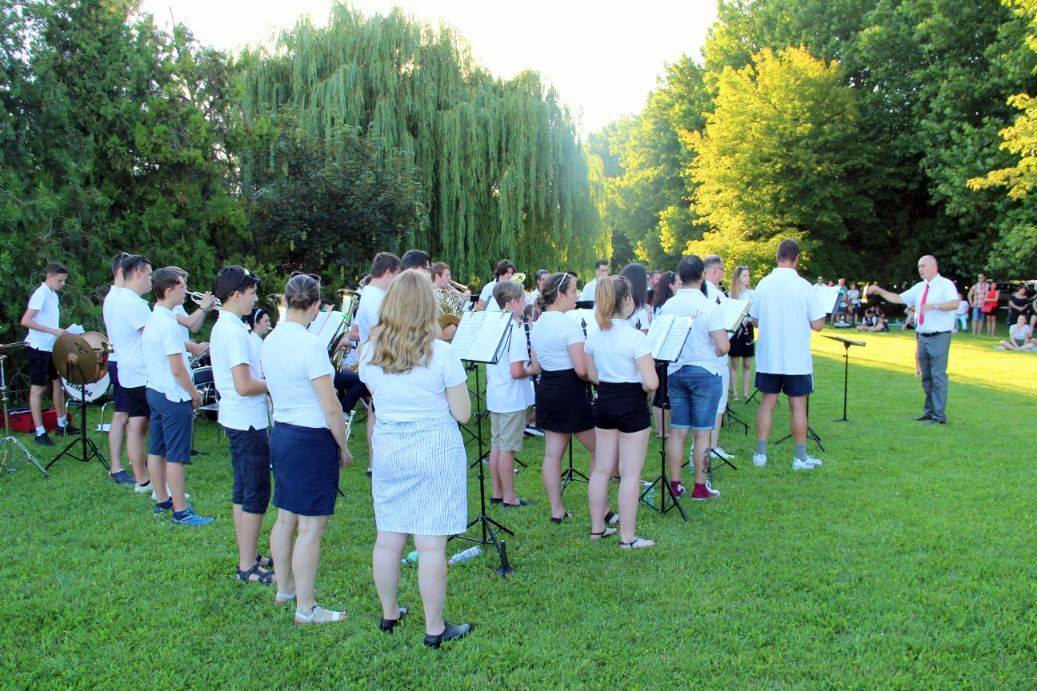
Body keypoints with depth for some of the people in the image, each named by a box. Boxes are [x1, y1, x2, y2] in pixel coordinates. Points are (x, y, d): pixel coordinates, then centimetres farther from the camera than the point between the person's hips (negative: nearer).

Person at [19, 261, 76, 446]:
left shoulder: (53, 295, 12)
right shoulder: (41, 294, -15)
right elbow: (25, 321, -23)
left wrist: (62, 332, 5)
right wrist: (53, 331, -25)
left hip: (52, 347, 9)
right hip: (39, 348, -9)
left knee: (58, 382, 15)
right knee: (38, 388, -2)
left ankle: (62, 424, 27)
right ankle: (40, 433, 3)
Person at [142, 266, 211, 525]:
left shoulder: (152, 319, 9)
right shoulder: (168, 324, -21)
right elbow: (177, 369, -21)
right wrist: (195, 394, -10)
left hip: (154, 390, 10)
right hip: (174, 397, -10)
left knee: (156, 450, 15)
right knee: (176, 455, -3)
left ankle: (162, 501, 27)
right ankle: (181, 511, 4)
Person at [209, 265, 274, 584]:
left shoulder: (222, 327, 11)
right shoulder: (235, 332, -21)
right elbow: (244, 386, -26)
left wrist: (266, 375, 10)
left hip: (237, 419, 10)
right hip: (249, 421, -10)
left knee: (243, 491, 17)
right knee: (256, 495, -2)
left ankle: (248, 556, 27)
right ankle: (248, 567, 5)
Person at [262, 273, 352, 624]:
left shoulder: (270, 341, 5)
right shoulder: (311, 345, -20)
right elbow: (331, 408, -19)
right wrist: (344, 448, -7)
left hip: (281, 434, 9)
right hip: (312, 440, -9)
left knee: (286, 517, 20)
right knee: (311, 526, 0)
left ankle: (284, 588, 36)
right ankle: (306, 608, 9)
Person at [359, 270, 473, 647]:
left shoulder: (369, 352, -2)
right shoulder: (441, 354, -15)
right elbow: (463, 414, -9)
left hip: (387, 448, 5)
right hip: (435, 451, -4)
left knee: (388, 538, 15)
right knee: (431, 545, 2)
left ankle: (389, 614, 32)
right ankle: (435, 629, 13)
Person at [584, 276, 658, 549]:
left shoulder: (593, 335, 2)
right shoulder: (635, 337, -19)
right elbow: (651, 382, -22)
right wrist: (640, 387, -1)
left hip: (604, 403, 7)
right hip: (631, 406, -6)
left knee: (601, 469, 15)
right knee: (630, 474, 2)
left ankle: (597, 528, 25)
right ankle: (628, 537, 9)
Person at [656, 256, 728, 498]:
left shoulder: (668, 306, -1)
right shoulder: (709, 306, -14)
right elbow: (723, 346, -17)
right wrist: (711, 355, 3)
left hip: (675, 372, 4)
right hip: (704, 374, -4)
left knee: (677, 430, 10)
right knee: (702, 433, 4)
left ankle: (674, 484, 15)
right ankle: (700, 487, 10)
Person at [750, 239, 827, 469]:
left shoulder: (763, 284, -3)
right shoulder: (804, 287, -11)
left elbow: (755, 321, 5)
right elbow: (818, 325, -9)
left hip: (767, 357, 3)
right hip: (796, 359, -3)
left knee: (767, 403, 10)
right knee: (798, 406, 6)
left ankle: (760, 454, 13)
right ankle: (801, 457, 13)